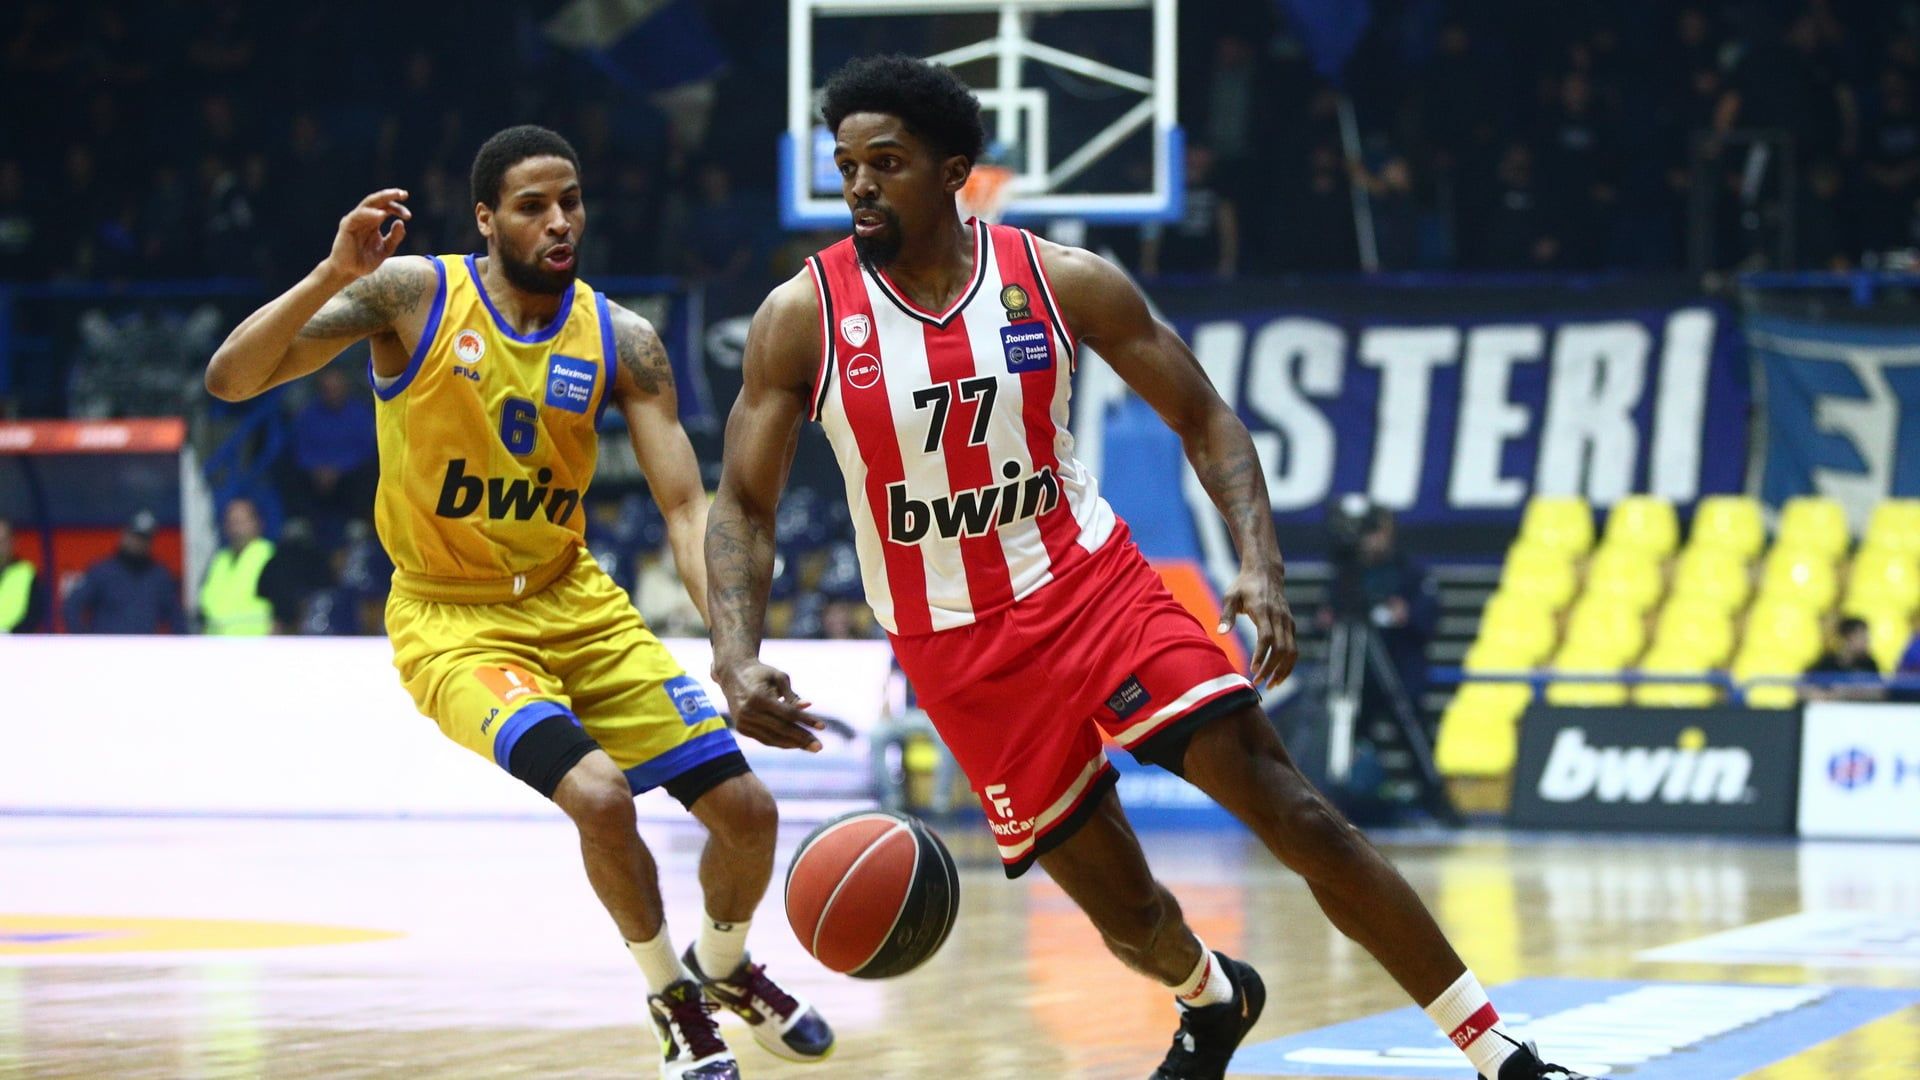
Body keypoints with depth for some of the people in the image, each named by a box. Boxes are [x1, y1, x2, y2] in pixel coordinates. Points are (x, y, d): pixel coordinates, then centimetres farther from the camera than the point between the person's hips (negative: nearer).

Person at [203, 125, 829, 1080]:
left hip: (575, 603, 4)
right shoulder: (412, 295, -14)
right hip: (451, 618, -4)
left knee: (744, 808, 1)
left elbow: (685, 507, -8)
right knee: (598, 794, -28)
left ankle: (724, 968, 34)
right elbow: (229, 379, -20)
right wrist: (334, 276, -36)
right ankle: (673, 1003, -2)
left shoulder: (621, 341, -5)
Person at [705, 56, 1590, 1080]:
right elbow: (743, 506, -4)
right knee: (1123, 907, 5)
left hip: (1094, 584, 0)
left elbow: (1204, 420, -1)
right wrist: (737, 660, -21)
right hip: (958, 651, 0)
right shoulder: (801, 319, -9)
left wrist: (1260, 565, -17)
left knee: (1296, 814, -12)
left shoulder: (1062, 282, -8)